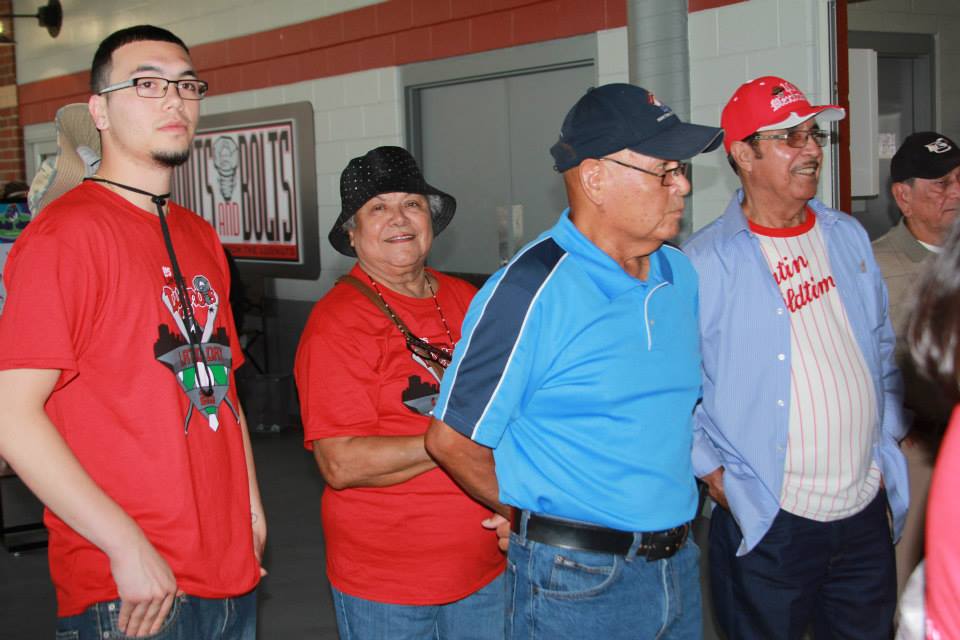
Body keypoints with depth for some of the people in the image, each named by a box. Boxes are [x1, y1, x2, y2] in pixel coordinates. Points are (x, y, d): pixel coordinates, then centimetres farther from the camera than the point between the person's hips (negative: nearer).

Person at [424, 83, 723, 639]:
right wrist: (539, 520, -1)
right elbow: (453, 441, -14)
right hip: (576, 583, -6)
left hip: (679, 566, 7)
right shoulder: (530, 291, -18)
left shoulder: (681, 274, 4)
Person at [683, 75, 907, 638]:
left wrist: (890, 437, 11)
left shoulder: (848, 236, 8)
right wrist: (715, 474, -10)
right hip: (768, 524, -5)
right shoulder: (706, 262, -12)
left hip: (867, 512, 5)